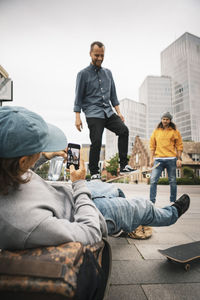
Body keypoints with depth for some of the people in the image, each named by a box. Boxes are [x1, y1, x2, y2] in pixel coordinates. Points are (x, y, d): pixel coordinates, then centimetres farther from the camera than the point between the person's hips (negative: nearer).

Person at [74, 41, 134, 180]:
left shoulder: (108, 73, 19)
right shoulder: (83, 74, 5)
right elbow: (79, 97, 2)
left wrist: (118, 112, 11)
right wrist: (78, 117, -6)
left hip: (108, 112, 4)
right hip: (93, 114, -4)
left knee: (124, 130, -16)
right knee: (96, 142, -13)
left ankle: (124, 165, -10)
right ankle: (94, 173, 2)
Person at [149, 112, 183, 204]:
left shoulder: (175, 132, 8)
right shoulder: (156, 131, 12)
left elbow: (179, 146, 7)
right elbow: (152, 146, 11)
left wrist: (179, 159, -2)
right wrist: (151, 159, 4)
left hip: (171, 159, -1)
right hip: (158, 159, 1)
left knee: (172, 181, 5)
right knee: (153, 180, -10)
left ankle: (173, 202, 19)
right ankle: (152, 201, -4)